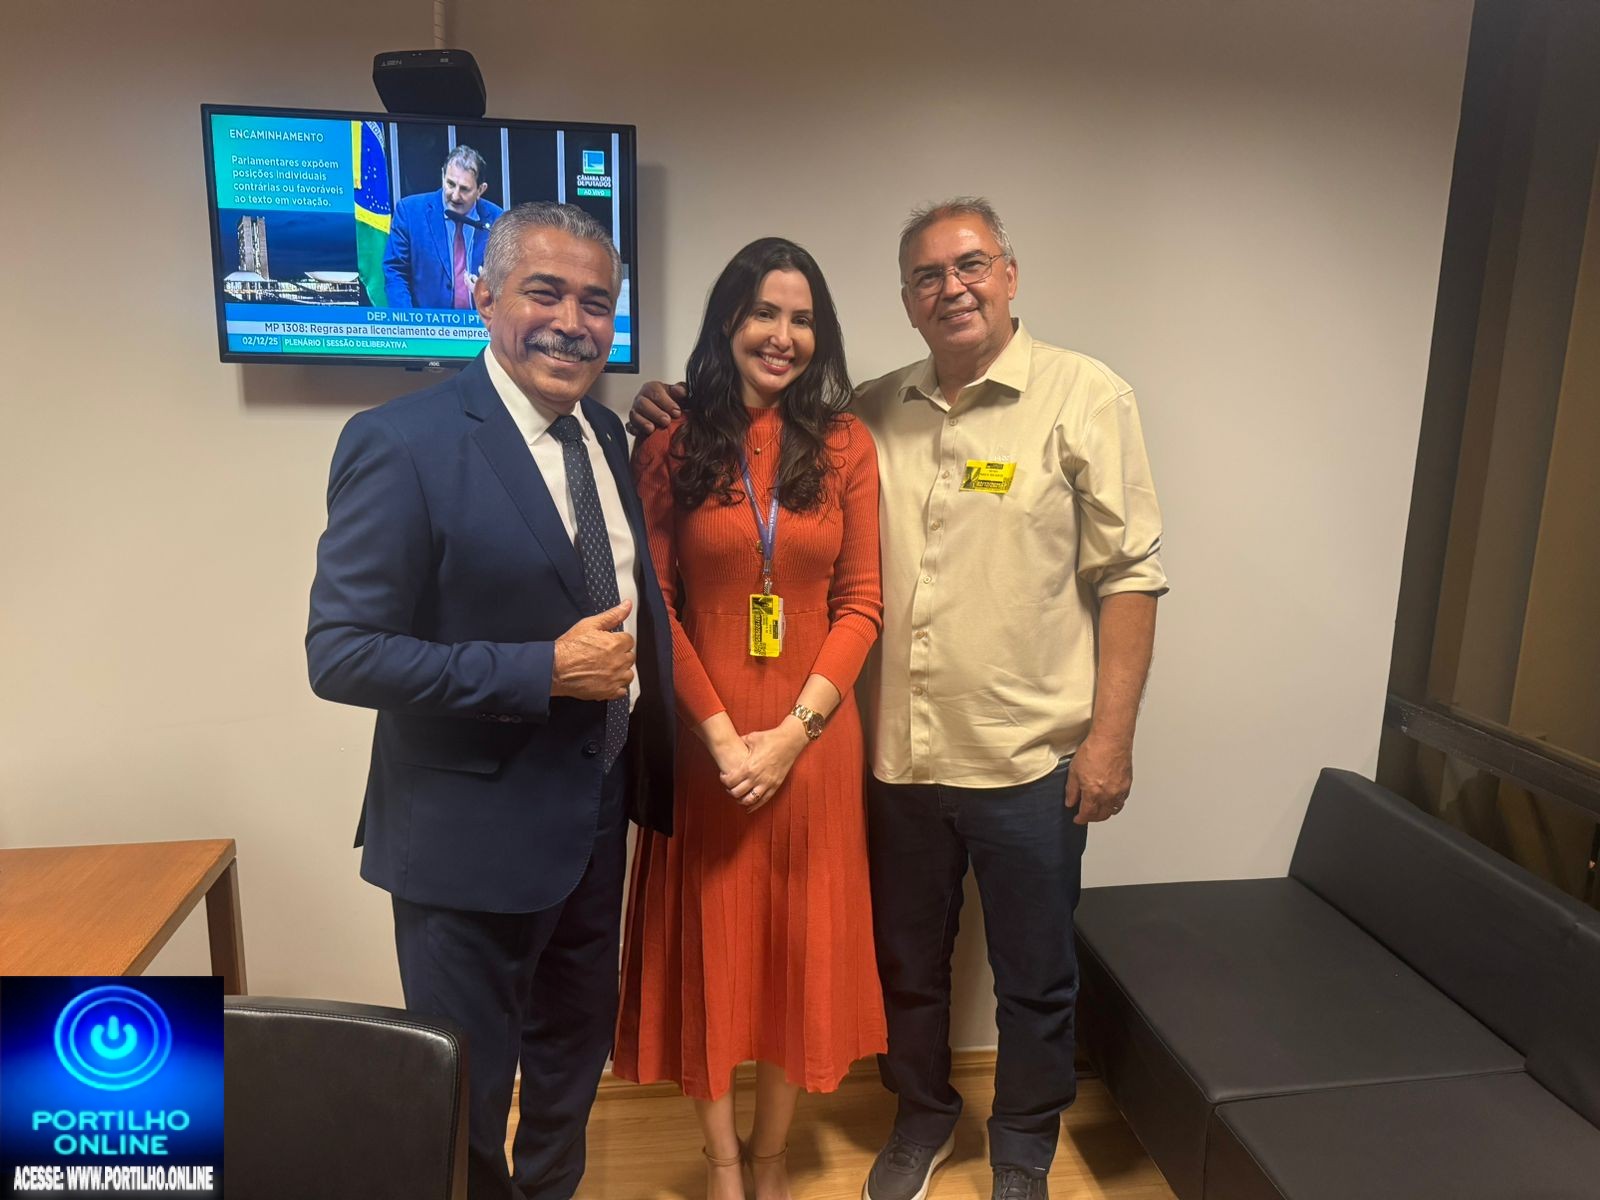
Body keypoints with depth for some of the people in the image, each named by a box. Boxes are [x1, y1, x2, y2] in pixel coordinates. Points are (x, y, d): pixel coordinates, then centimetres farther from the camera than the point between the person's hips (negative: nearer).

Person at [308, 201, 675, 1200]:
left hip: (599, 809, 7)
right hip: (476, 830, -7)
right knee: (467, 1093, 15)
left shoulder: (609, 436, 5)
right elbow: (341, 653, -20)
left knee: (575, 1053, 26)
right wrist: (545, 672, -24)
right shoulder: (402, 443, -18)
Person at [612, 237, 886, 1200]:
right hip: (706, 741, -1)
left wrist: (791, 733, -10)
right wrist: (720, 733, -11)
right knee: (710, 949, 11)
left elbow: (861, 604, -2)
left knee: (802, 949, 12)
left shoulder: (845, 444, 0)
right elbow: (656, 605, -4)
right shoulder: (672, 445, -2)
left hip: (813, 739, 1)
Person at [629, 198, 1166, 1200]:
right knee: (907, 965, 21)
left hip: (1030, 760, -3)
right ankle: (923, 1118, 47)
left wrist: (1112, 734, -11)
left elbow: (1130, 574, -7)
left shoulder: (1087, 398, -5)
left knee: (1035, 980, 15)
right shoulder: (871, 414, 5)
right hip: (899, 754, 3)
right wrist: (681, 415, -3)